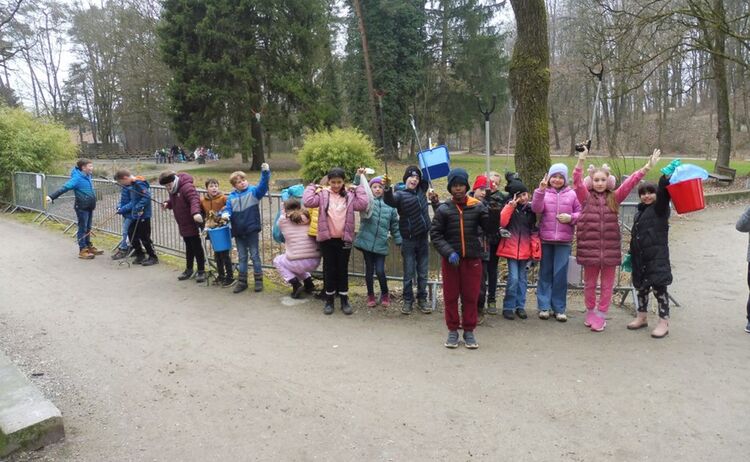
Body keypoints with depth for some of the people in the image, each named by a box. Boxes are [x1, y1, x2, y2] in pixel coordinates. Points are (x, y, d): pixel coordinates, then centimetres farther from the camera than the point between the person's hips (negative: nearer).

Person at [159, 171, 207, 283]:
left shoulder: (186, 187, -21)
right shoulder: (172, 190, 9)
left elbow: (194, 199, -35)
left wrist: (195, 212, -52)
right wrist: (167, 204, 3)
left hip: (192, 223, -9)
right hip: (183, 224, 9)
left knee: (197, 247, -1)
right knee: (189, 247, 18)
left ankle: (201, 271, 7)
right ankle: (189, 269, 29)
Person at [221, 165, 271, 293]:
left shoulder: (253, 191, -6)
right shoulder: (232, 197, 4)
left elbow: (263, 186, -22)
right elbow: (228, 209, 5)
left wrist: (265, 172, -37)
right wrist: (225, 214, -19)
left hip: (252, 230, -4)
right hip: (238, 231, 4)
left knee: (255, 255, 6)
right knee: (242, 257, 13)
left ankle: (258, 280, 15)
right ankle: (242, 281, 22)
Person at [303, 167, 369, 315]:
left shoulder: (349, 196, 3)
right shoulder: (322, 194, -1)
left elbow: (363, 204, -12)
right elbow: (308, 201, -14)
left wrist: (358, 188, -4)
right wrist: (312, 186, -4)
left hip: (344, 239, 1)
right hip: (327, 238, -1)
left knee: (343, 269, 9)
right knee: (329, 269, 8)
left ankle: (344, 300, 20)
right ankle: (329, 300, 20)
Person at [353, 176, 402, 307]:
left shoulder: (390, 205, 6)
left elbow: (395, 226, 12)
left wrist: (400, 242, 10)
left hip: (381, 244, 1)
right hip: (366, 241, 0)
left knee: (380, 271, -3)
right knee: (369, 270, 9)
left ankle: (385, 294, 21)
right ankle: (370, 295, 26)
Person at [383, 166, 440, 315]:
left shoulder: (421, 190, 7)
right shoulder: (400, 194, -9)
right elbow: (389, 200, -33)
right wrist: (387, 188, -52)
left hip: (423, 238, 4)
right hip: (409, 241, -4)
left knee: (422, 273, 12)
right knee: (409, 273, 4)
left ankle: (422, 300, 23)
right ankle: (408, 301, 17)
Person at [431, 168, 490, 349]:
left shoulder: (477, 206, -1)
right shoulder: (443, 209, -2)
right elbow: (435, 234, -3)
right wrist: (449, 252, -14)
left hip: (472, 258, 0)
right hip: (450, 259, 0)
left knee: (471, 296, 8)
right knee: (451, 296, 9)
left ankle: (469, 331, 22)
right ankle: (452, 330, 22)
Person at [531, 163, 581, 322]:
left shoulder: (572, 194, 6)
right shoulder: (544, 192, 3)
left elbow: (580, 212, 8)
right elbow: (536, 209, -13)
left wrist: (571, 218, -11)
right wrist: (540, 190, -24)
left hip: (564, 241, 0)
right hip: (545, 239, 0)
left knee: (560, 274, 1)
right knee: (545, 273, 7)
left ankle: (559, 308, 12)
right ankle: (544, 306, 14)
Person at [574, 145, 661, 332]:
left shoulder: (614, 198, 6)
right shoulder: (586, 197, 0)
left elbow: (630, 183, -1)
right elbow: (577, 181, -13)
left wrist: (647, 167, -11)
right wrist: (581, 159, -24)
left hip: (610, 249, 2)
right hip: (589, 248, -1)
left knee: (607, 285, 8)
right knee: (589, 284, 11)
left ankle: (600, 315, 20)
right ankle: (590, 311, 30)